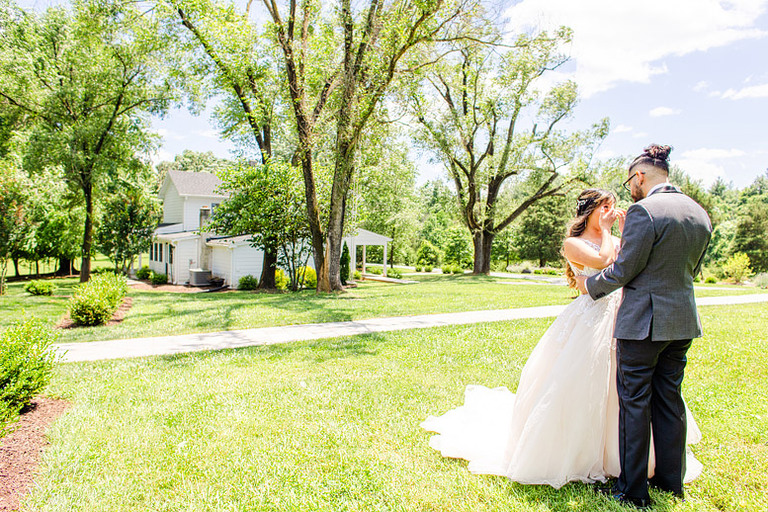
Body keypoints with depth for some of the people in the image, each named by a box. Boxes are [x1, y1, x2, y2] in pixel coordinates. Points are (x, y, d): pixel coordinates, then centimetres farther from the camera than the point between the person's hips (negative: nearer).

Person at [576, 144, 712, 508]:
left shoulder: (644, 210, -16)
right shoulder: (700, 213, 9)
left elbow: (623, 270, -15)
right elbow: (692, 269, 17)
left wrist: (590, 285, 3)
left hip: (642, 321, -8)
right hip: (683, 320, 8)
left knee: (634, 404, 3)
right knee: (670, 401, 17)